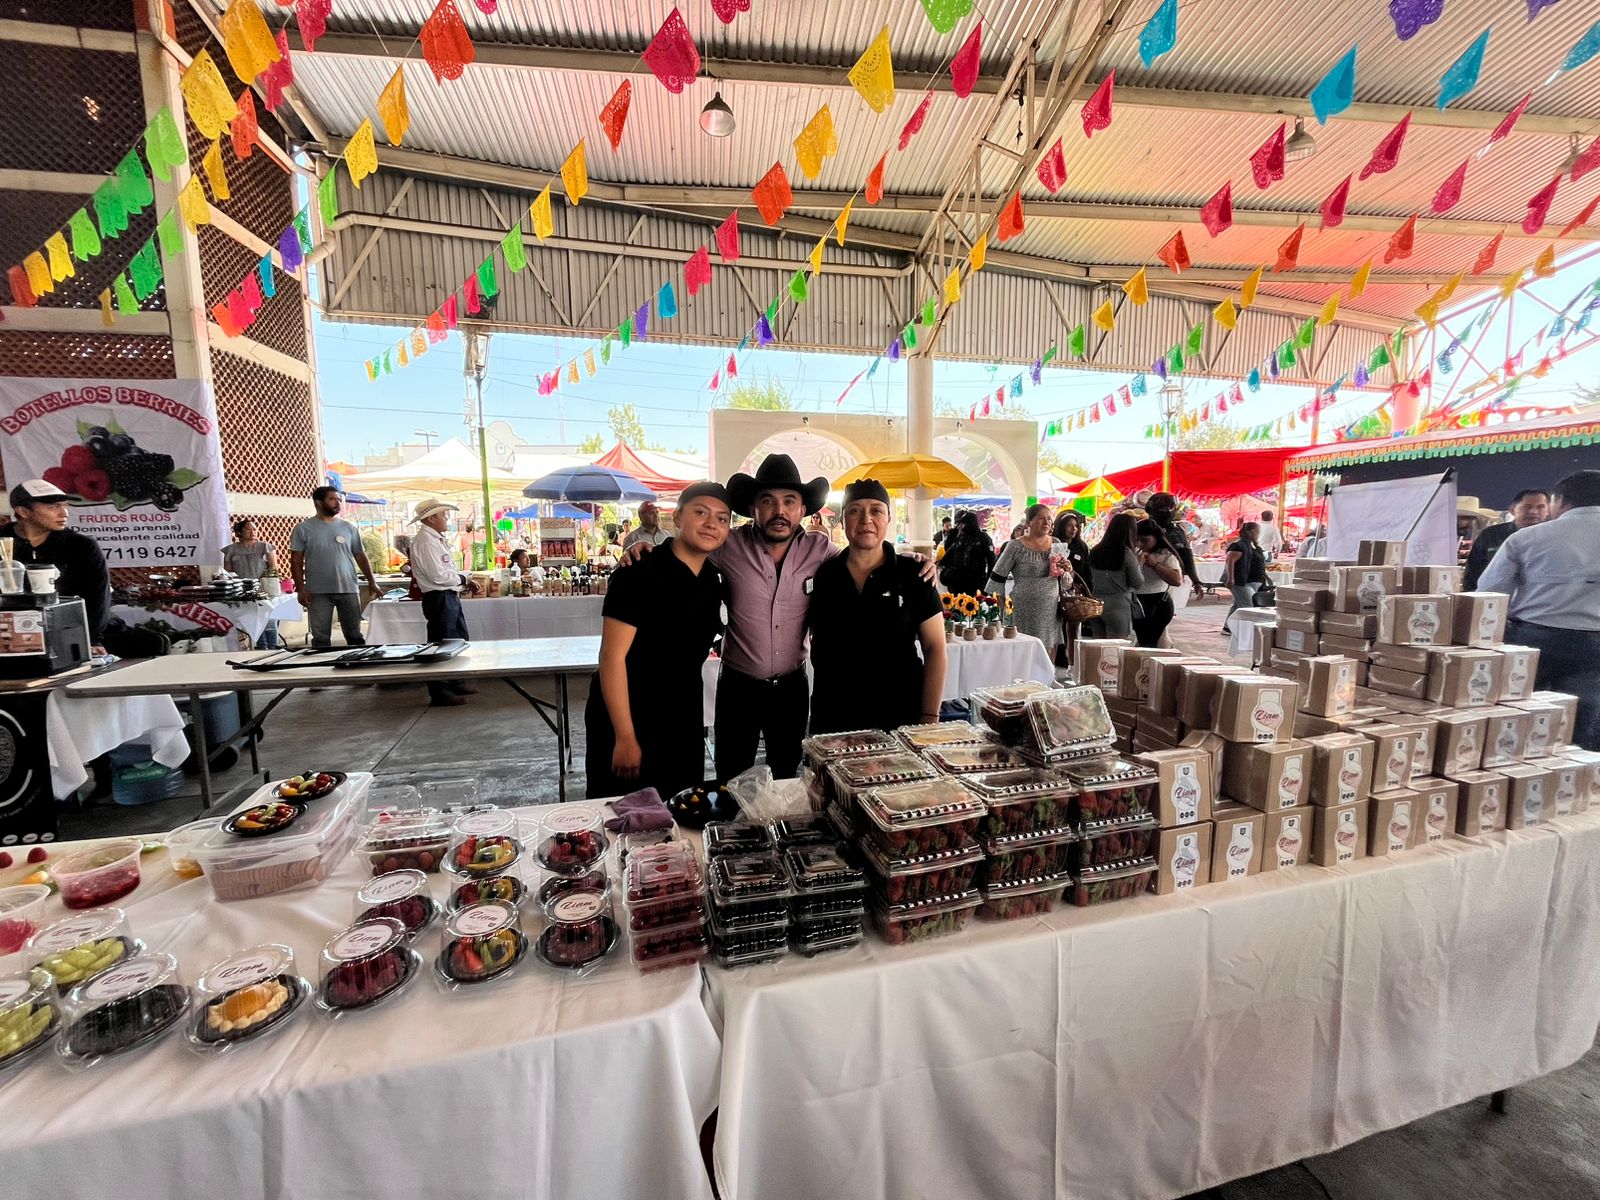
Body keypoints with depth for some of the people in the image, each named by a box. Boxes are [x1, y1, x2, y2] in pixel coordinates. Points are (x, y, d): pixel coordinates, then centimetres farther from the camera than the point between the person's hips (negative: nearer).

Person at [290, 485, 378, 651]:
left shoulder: (348, 528, 9)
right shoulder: (303, 529, 2)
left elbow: (360, 556, 11)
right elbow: (296, 561, 1)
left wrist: (371, 581, 3)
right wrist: (301, 588, -7)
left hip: (349, 589, 2)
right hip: (318, 592, -2)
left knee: (354, 635, 7)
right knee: (321, 638, 4)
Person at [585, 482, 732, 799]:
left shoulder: (716, 580, 1)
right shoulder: (638, 574, -19)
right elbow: (612, 658, -21)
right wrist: (625, 738, -21)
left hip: (683, 723, 6)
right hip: (623, 721, -6)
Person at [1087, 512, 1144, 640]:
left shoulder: (1095, 551, 3)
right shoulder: (1127, 553, -11)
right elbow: (1138, 583, -6)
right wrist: (1139, 563, 8)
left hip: (1096, 604, 5)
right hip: (1119, 606, -5)